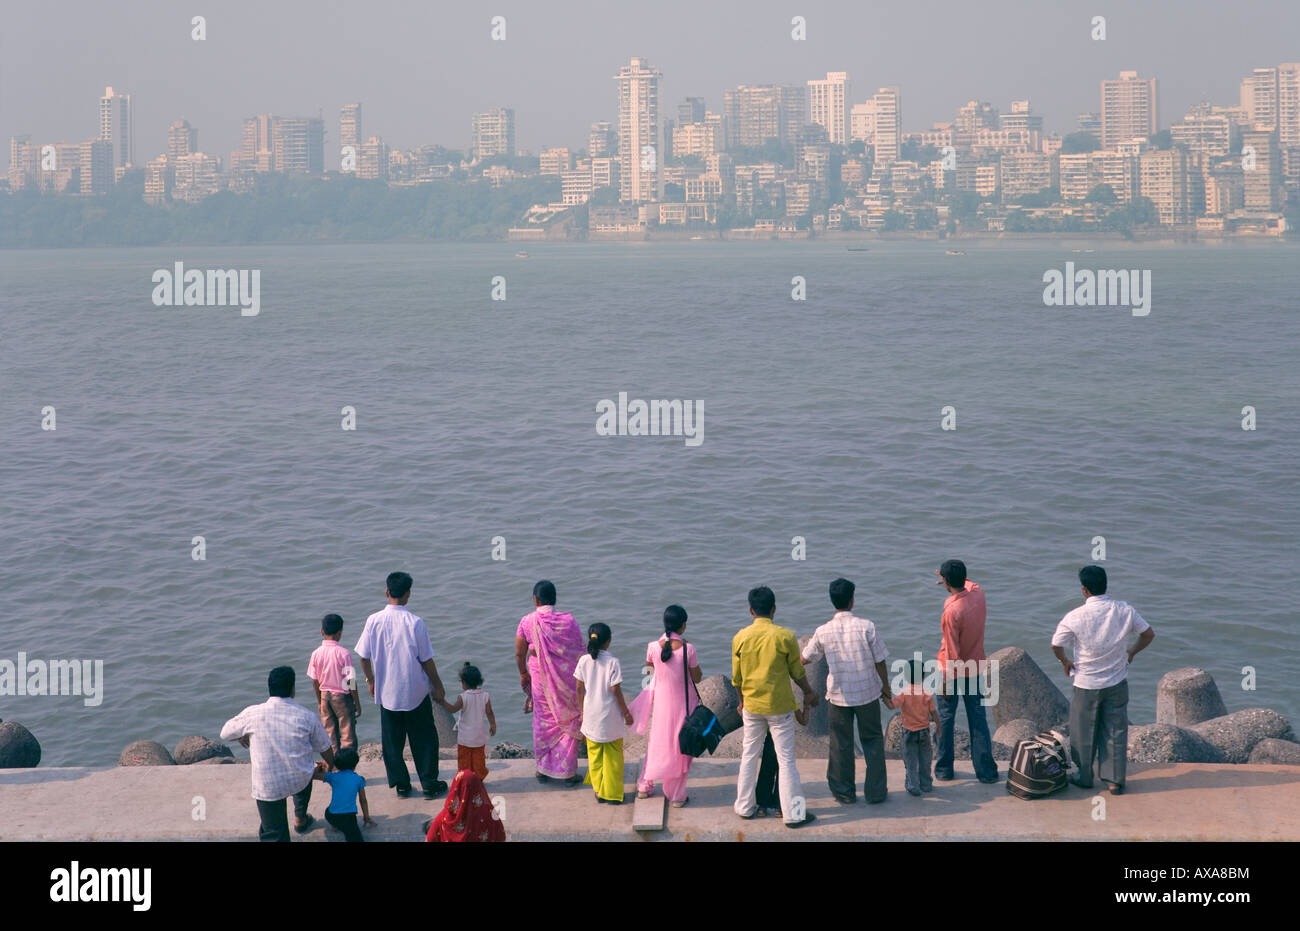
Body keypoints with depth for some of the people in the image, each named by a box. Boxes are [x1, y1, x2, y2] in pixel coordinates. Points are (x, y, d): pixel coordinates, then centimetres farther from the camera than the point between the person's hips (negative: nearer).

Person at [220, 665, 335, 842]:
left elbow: (225, 733, 6)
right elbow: (325, 749, 6)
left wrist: (243, 736, 27)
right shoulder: (307, 716, -8)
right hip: (300, 781, 2)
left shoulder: (252, 714, -11)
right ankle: (300, 819, 55)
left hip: (268, 787, -2)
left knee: (274, 835, 4)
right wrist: (330, 766, 28)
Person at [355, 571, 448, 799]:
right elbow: (426, 660, -10)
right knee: (424, 738, 11)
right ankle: (430, 784, 15)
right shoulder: (415, 622, -16)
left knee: (392, 739, 14)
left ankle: (401, 784, 18)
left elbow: (364, 657, -1)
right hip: (416, 692, -2)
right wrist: (438, 686, 4)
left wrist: (371, 681, 16)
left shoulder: (374, 621, -10)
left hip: (387, 692, 2)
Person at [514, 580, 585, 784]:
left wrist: (523, 673, 16)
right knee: (568, 722, 10)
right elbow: (580, 651, -5)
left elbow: (519, 654, -3)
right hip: (567, 681, -1)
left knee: (543, 723, 16)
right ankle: (568, 772, 14)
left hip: (540, 680, 1)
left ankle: (543, 769, 25)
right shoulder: (568, 620, -11)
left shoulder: (527, 622, -10)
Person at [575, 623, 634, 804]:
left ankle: (599, 791, 20)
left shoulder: (584, 660, -4)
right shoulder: (612, 661, -14)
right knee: (613, 755, 9)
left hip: (591, 714, 3)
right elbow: (615, 690, -13)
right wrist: (626, 712, -2)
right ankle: (612, 794, 13)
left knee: (595, 754, 15)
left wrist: (582, 711, 15)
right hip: (610, 715, -3)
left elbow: (580, 688, 1)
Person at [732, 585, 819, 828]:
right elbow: (797, 671, -3)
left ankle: (745, 807, 25)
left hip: (752, 707, 3)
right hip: (780, 706, -3)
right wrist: (808, 693, 16)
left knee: (749, 755, 17)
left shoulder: (740, 638, -5)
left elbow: (736, 678, 4)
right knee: (786, 759, 3)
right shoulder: (785, 637, -13)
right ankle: (793, 813, 6)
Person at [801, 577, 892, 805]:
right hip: (867, 693, 0)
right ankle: (875, 791, 17)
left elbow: (805, 659, 6)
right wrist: (886, 688, 8)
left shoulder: (823, 632, -10)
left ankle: (844, 793, 20)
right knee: (872, 740, 15)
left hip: (838, 695, 1)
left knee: (841, 745, 13)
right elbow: (880, 662, -7)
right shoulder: (866, 627, -14)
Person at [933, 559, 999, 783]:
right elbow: (969, 583, 21)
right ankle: (986, 771, 12)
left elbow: (952, 654, -23)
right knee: (978, 720, 10)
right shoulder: (978, 594, -9)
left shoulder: (951, 613, -27)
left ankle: (944, 769, 21)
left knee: (945, 719, 11)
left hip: (953, 672, -5)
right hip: (975, 670, 5)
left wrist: (945, 682, -14)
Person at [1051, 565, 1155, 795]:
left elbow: (1056, 645, -8)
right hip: (1117, 683, 2)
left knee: (1084, 733, 14)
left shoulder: (1075, 617, -16)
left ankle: (1084, 777, 27)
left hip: (1086, 685, -2)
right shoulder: (1124, 611, -8)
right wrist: (1131, 652, 17)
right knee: (1115, 731, 11)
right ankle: (1115, 780, 14)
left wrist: (1065, 662, 11)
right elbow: (1149, 634, 2)